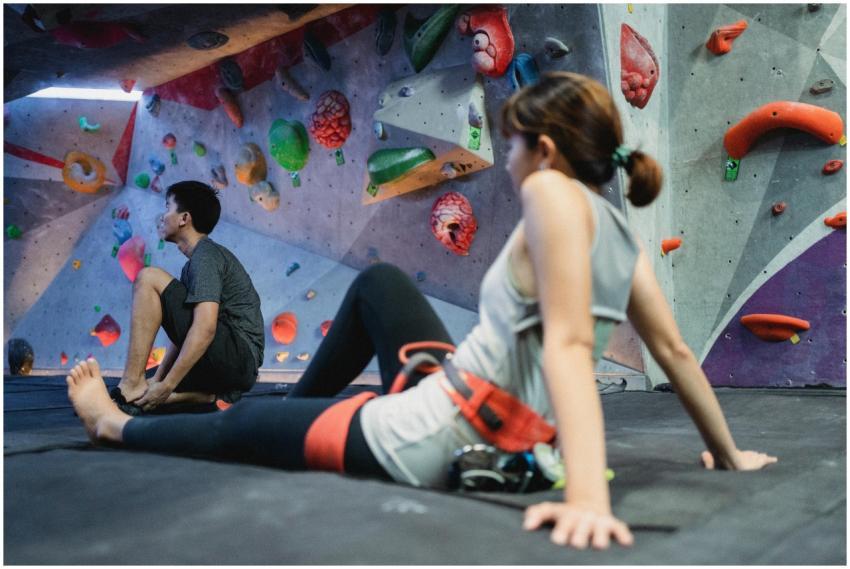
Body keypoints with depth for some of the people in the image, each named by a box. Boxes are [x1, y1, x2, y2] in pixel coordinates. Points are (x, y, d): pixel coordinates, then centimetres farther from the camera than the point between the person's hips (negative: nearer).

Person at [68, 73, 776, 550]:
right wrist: (728, 453, 17)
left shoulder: (552, 192, -20)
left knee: (241, 423, 14)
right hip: (493, 437, 8)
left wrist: (588, 495, -41)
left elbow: (568, 345, -33)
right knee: (377, 281, 25)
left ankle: (115, 425, 43)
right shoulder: (622, 235, 4)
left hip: (429, 441, -8)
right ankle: (300, 411, 44)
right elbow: (675, 351, 6)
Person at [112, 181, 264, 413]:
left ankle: (131, 384, -15)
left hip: (238, 355, -10)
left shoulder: (206, 255, -8)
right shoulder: (193, 264, 23)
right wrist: (157, 380, 11)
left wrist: (166, 386, -20)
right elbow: (183, 330, 21)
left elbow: (205, 328, -22)